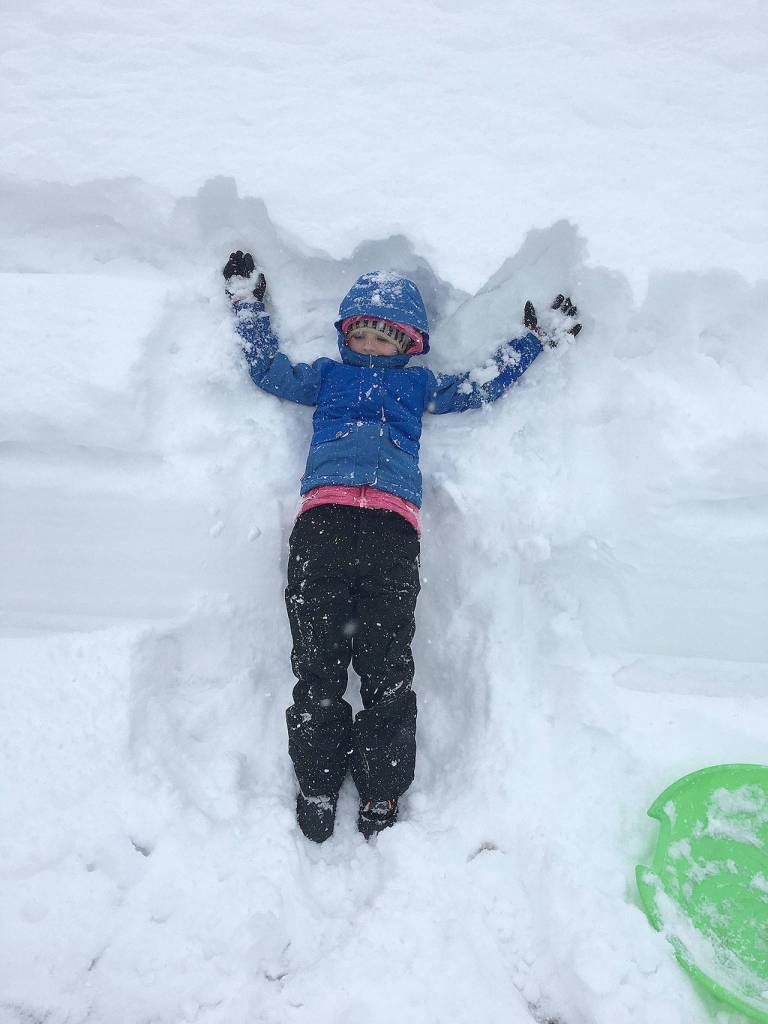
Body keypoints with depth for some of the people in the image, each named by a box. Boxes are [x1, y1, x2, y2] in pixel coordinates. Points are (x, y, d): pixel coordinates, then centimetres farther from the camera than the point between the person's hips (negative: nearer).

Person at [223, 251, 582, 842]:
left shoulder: (419, 384, 31)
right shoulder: (326, 376, 31)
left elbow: (481, 389, 34)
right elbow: (269, 371, 33)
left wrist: (538, 338, 38)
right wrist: (249, 303, 38)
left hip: (391, 526, 0)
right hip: (323, 517, 1)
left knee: (387, 665, -5)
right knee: (317, 661, -5)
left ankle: (381, 796, 3)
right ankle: (316, 788, 4)